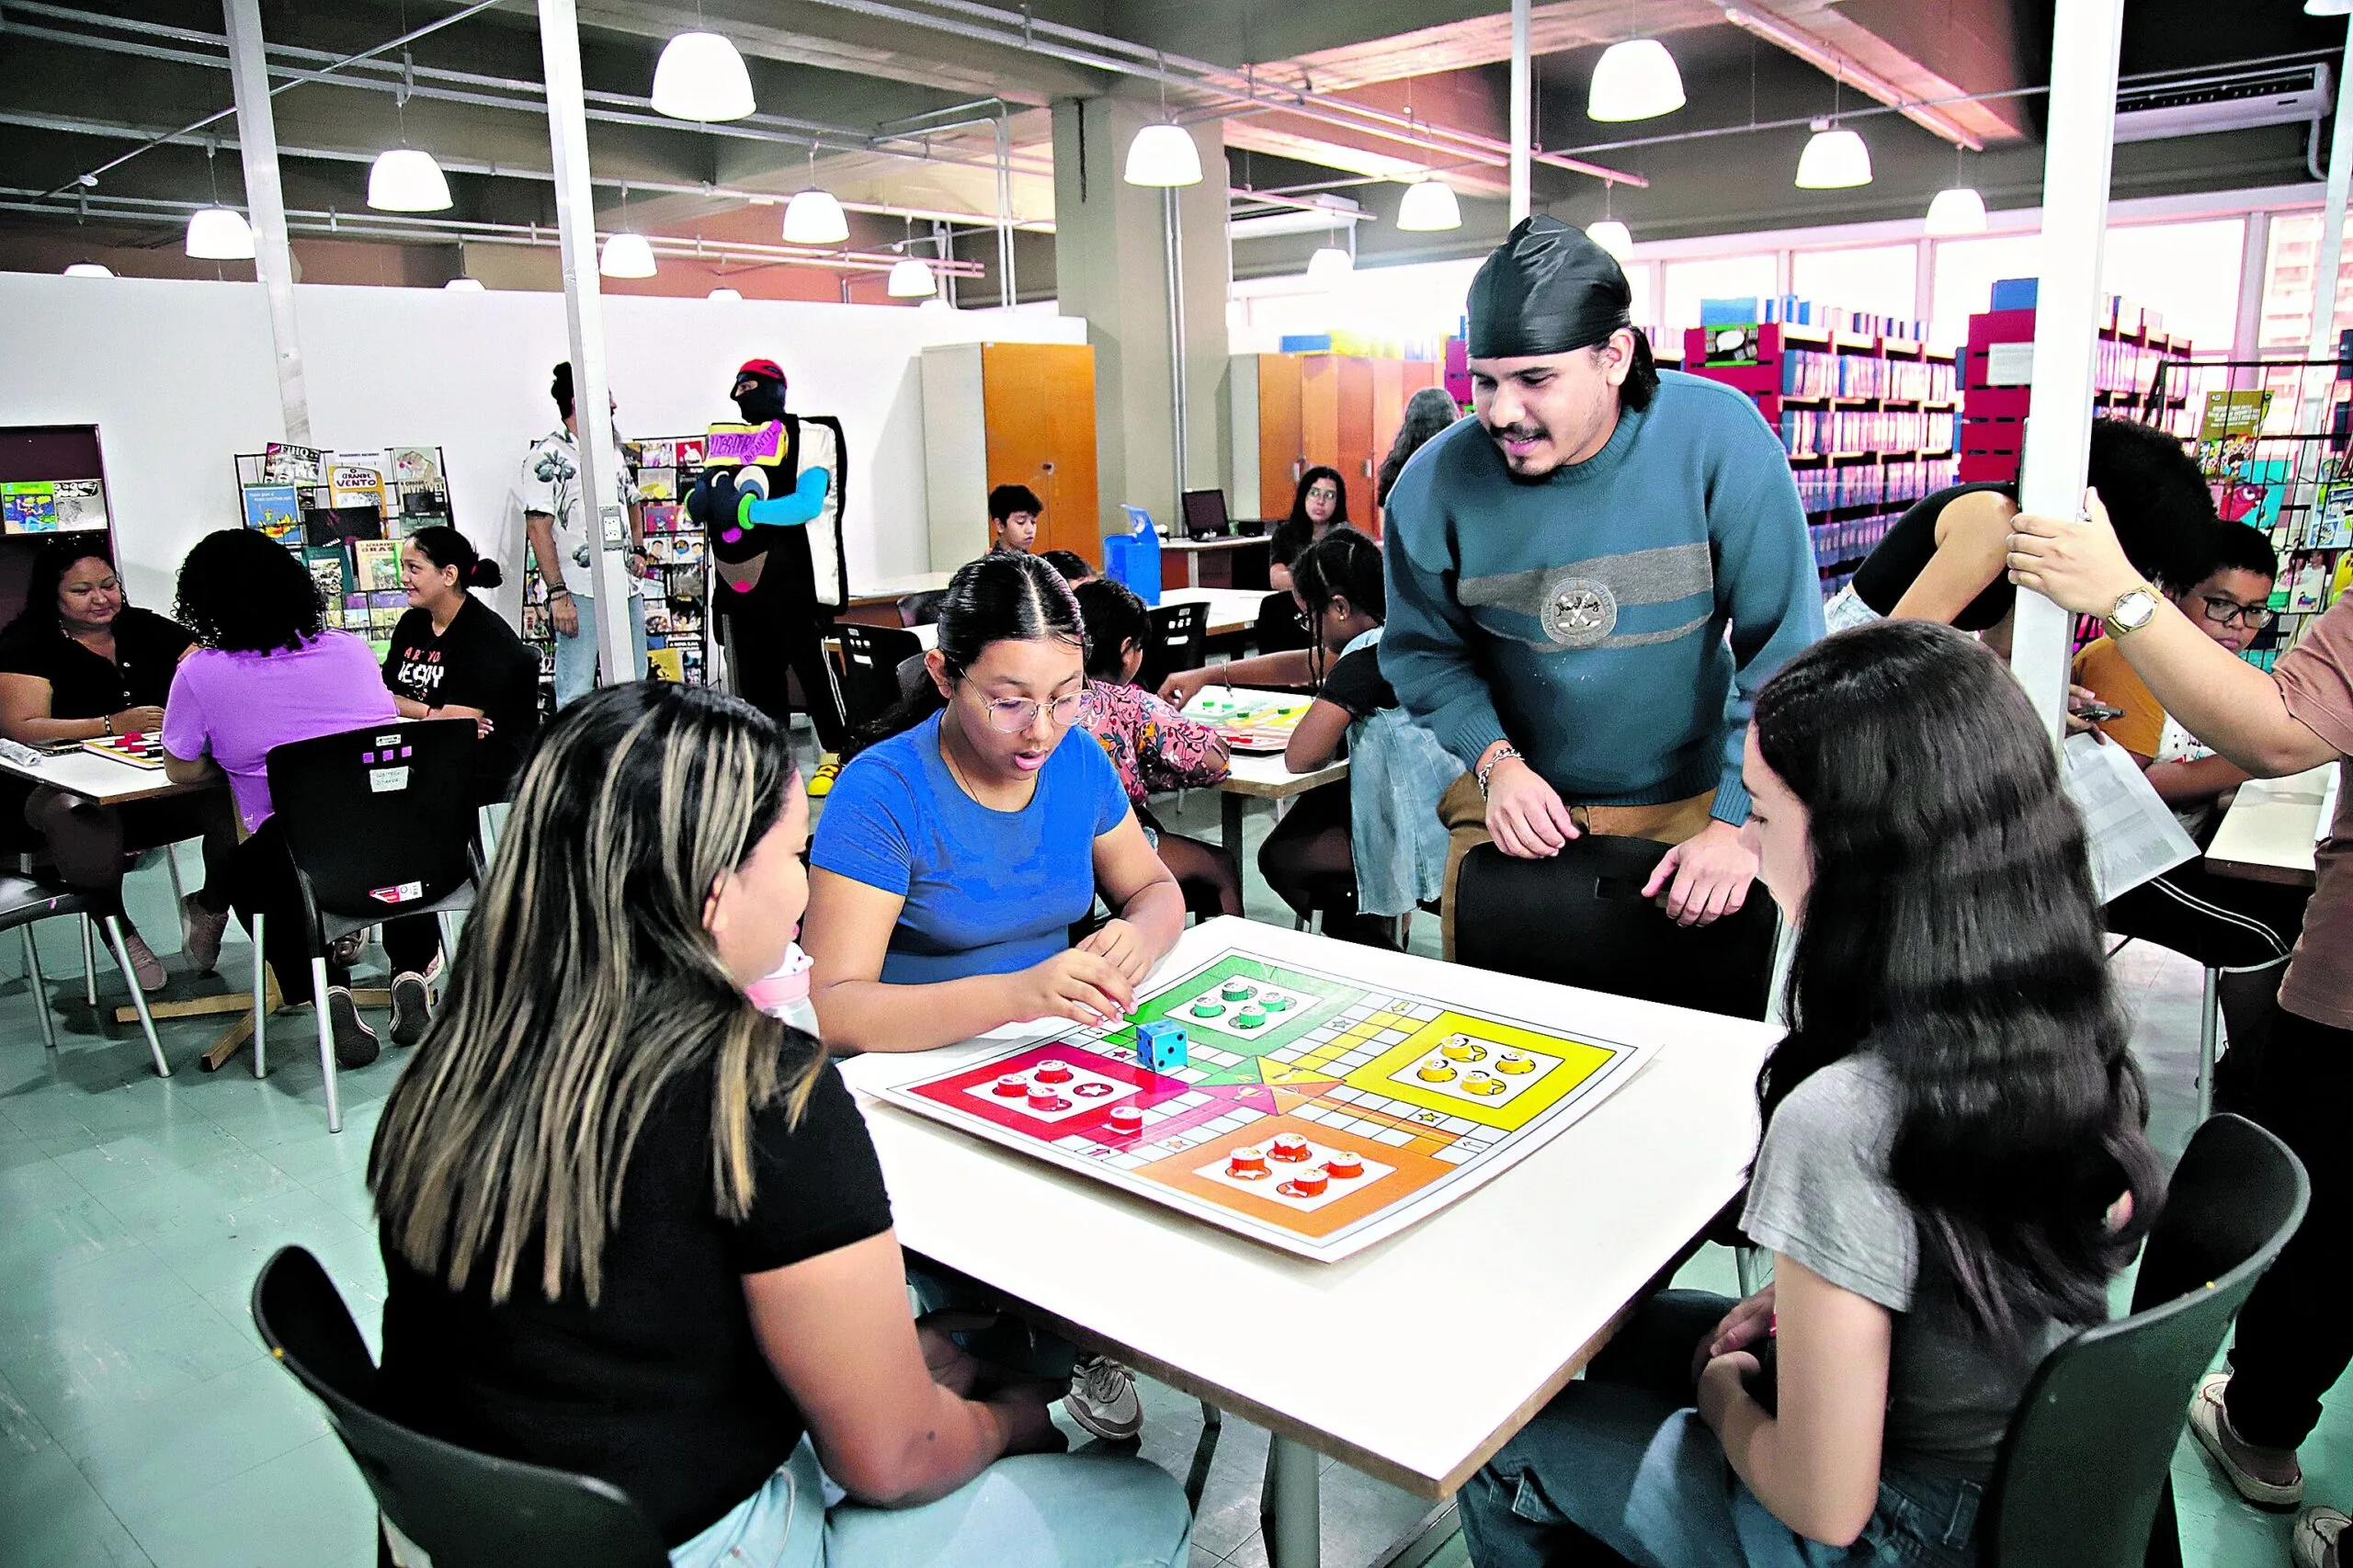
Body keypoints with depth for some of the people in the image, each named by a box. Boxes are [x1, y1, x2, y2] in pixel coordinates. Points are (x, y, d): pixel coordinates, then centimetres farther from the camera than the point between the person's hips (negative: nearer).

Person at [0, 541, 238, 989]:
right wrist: (113, 725, -24)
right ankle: (117, 925, -6)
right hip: (67, 786, -3)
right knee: (88, 830, -39)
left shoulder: (146, 628, 13)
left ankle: (209, 907, 2)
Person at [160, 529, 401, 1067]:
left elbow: (180, 770, 14)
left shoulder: (200, 672, 3)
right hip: (404, 838, 3)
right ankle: (411, 969, 20)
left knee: (244, 874, 32)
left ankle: (327, 989, 12)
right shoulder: (350, 648, 12)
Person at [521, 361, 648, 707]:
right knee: (576, 696, -4)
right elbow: (538, 528, -11)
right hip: (579, 593, -7)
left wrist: (639, 551, 12)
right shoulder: (548, 455, -6)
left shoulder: (612, 450, 16)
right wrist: (558, 594, -17)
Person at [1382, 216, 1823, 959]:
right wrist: (1495, 761, -16)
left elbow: (1784, 651, -15)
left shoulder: (1719, 436, -19)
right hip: (1515, 802, 1)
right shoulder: (1435, 484, -14)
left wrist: (1739, 825, -19)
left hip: (1691, 803, 0)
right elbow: (1423, 651, -1)